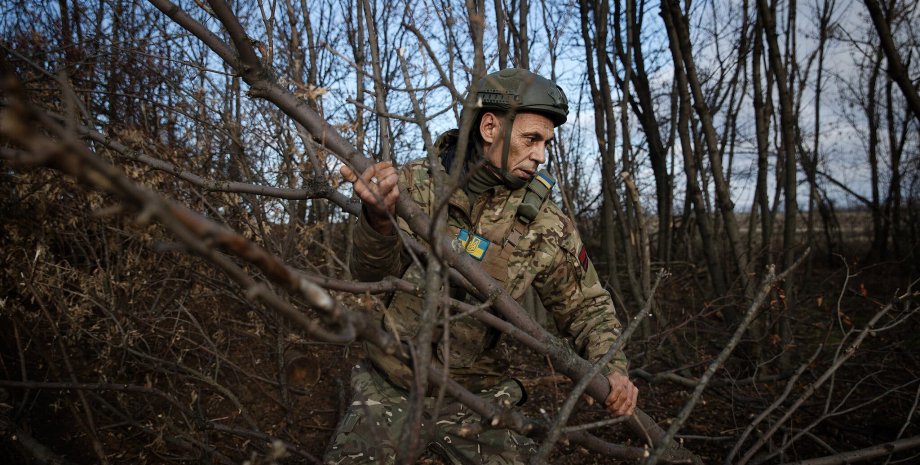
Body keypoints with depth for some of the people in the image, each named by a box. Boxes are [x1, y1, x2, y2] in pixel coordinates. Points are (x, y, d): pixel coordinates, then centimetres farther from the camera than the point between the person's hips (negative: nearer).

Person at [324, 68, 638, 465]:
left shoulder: (546, 226, -10)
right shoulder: (417, 181, -10)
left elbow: (585, 305, 2)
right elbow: (373, 274, -14)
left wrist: (611, 365, -17)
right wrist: (378, 220, -36)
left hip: (473, 394, 0)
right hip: (387, 386, 1)